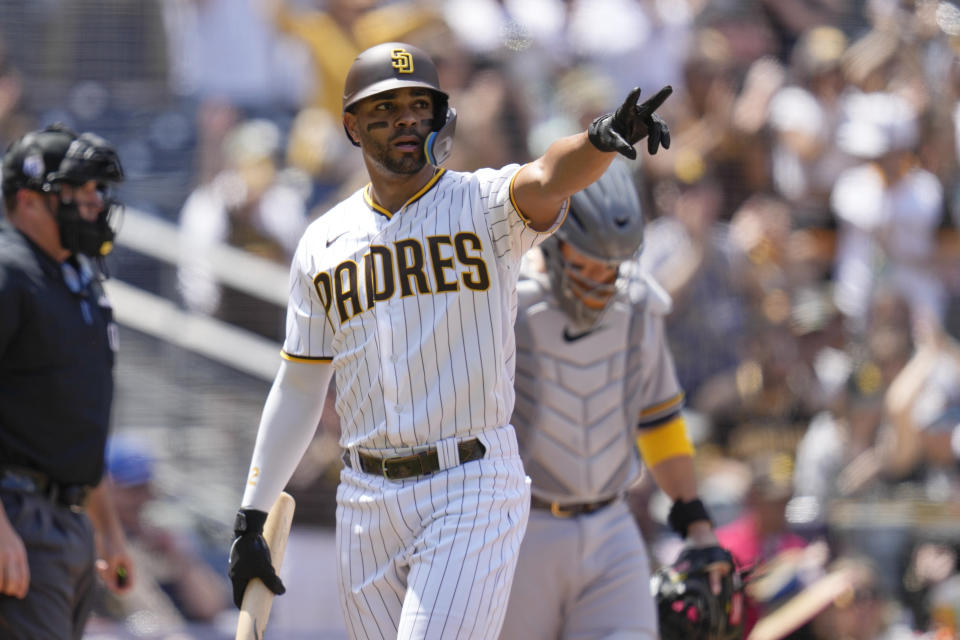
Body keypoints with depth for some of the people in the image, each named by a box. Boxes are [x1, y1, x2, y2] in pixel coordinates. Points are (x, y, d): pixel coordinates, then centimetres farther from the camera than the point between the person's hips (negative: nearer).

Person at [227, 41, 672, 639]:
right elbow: (299, 388, 16)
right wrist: (250, 522, 13)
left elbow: (546, 180, -25)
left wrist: (601, 140, -48)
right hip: (368, 497, 4)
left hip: (473, 487, -4)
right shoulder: (323, 243, 11)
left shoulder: (483, 204, -1)